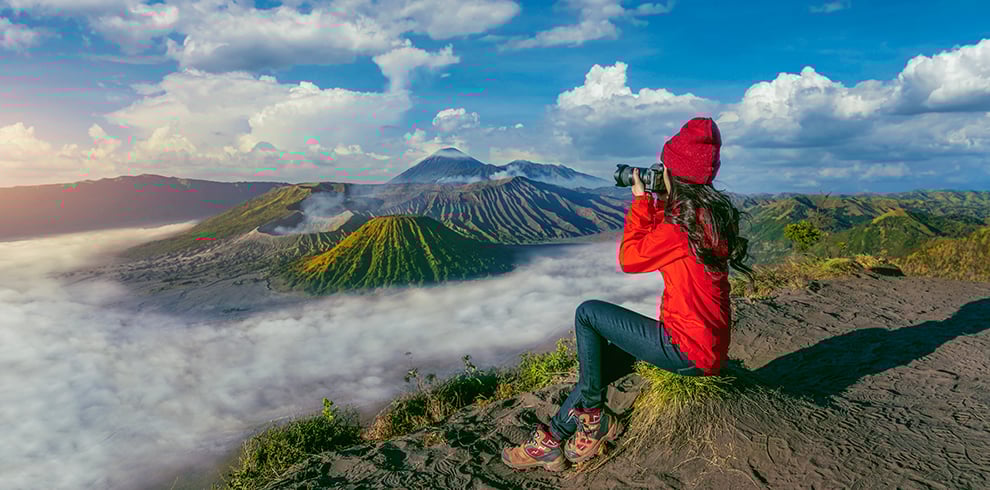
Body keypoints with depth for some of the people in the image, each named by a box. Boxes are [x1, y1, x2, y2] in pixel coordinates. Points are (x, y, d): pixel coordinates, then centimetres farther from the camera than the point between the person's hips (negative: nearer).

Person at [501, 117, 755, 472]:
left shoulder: (686, 221, -22)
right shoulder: (712, 213, 9)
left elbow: (629, 258, -11)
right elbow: (659, 242, 22)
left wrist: (641, 199, -3)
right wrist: (653, 203, 16)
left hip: (689, 350, -10)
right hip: (711, 345, 10)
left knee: (588, 313, -7)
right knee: (602, 358, 14)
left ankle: (593, 418, 7)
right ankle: (553, 442, 22)